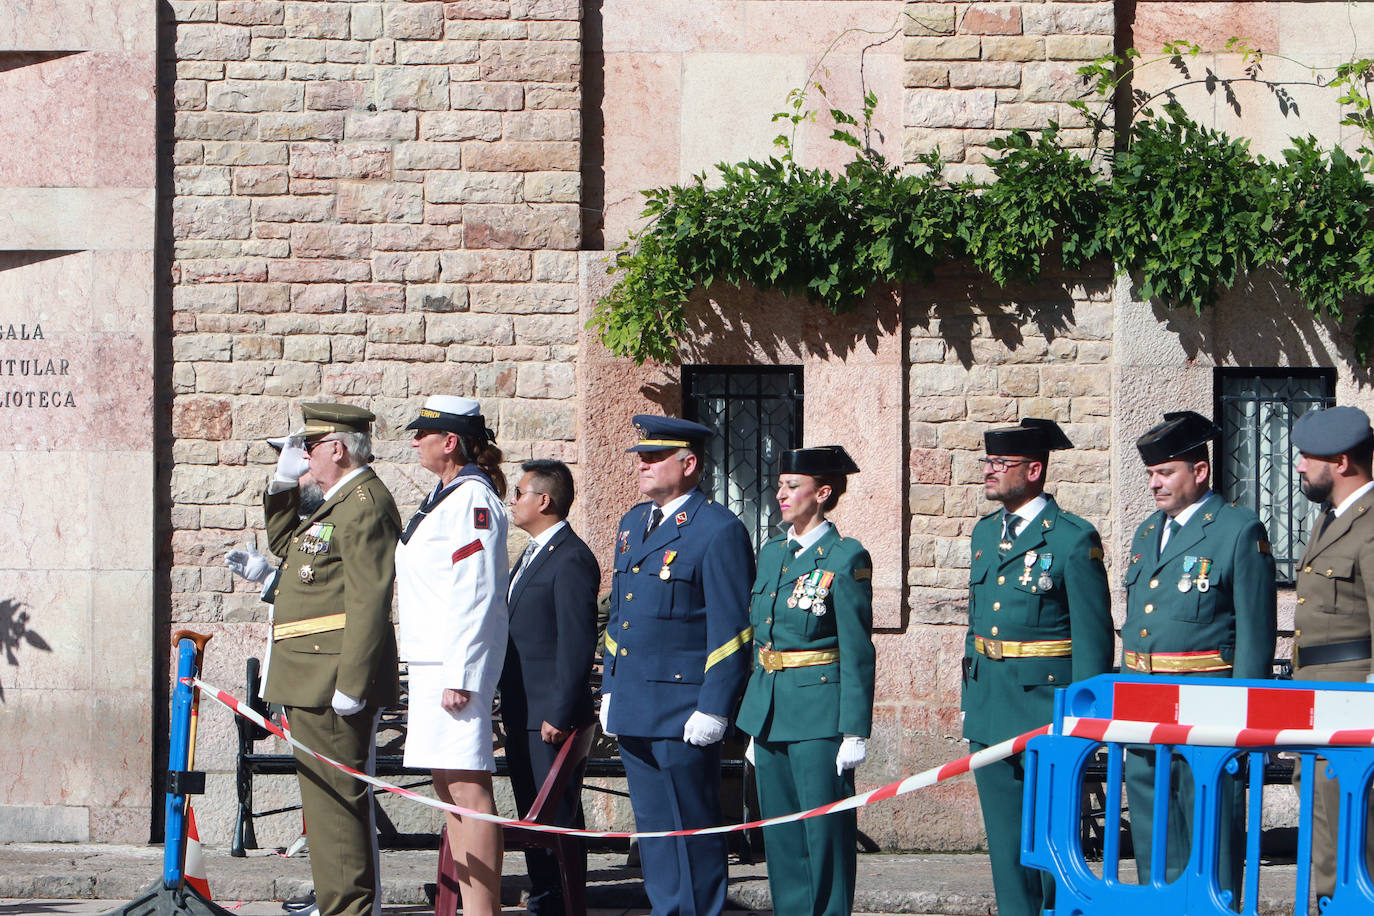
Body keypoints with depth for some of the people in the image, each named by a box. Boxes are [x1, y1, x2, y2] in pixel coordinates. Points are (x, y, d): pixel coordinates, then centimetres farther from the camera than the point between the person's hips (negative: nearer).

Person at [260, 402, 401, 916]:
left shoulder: (366, 504, -14)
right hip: (317, 680, 11)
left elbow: (370, 599, -21)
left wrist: (351, 683, -25)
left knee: (335, 799, -10)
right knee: (327, 798, 13)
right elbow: (284, 544, 35)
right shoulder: (340, 502, 19)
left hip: (331, 676, -11)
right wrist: (284, 484, 19)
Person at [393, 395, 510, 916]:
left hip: (457, 661, -11)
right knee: (448, 788, 13)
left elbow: (476, 595, -19)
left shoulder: (472, 500, -14)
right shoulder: (447, 496, 18)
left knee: (467, 788, -11)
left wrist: (460, 676, -22)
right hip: (432, 660, 11)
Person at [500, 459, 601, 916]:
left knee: (558, 817, -6)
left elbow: (577, 643, -19)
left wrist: (559, 714, -21)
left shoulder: (571, 560, -15)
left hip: (551, 717, -10)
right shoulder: (533, 555, 18)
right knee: (532, 813, 14)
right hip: (522, 715, 10)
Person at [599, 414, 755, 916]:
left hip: (683, 712, -8)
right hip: (632, 707, 8)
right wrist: (609, 688, 17)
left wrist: (713, 710, -16)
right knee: (651, 823, 12)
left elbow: (730, 629, -13)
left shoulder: (718, 531, -10)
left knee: (693, 827, -2)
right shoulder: (633, 523, 16)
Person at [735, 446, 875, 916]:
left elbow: (857, 653, -10)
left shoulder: (846, 558, -9)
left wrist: (855, 732, -12)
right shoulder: (772, 553, 12)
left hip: (819, 715, -7)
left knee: (825, 830, -3)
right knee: (781, 834, 10)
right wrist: (755, 726, 17)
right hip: (768, 711, 7)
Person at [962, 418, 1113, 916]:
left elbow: (1093, 636, -9)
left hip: (1046, 706, -7)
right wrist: (968, 701, 15)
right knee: (1006, 838, 9)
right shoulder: (985, 532, 13)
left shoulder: (1074, 538, -9)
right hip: (990, 712, 7)